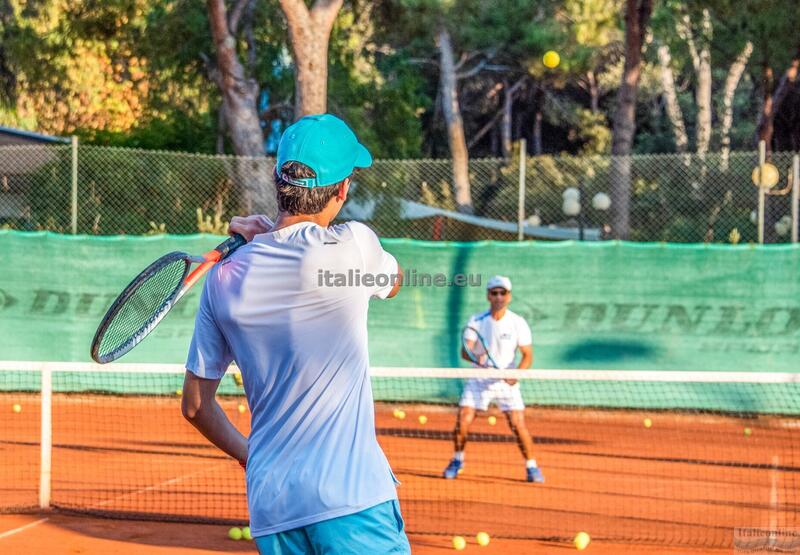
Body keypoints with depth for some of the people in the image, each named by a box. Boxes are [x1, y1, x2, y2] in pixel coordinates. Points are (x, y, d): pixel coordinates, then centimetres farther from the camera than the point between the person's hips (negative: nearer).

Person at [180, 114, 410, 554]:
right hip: (352, 498, -5)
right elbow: (393, 281, 20)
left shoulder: (224, 279, 6)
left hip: (270, 506, 5)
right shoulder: (353, 245, -7)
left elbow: (195, 406, 14)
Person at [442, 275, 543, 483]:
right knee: (462, 421, -9)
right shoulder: (476, 321, -4)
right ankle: (457, 460, 16)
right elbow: (465, 351, -11)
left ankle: (531, 466, 5)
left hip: (506, 382, -1)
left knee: (518, 425, -13)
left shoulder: (518, 323, -6)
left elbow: (527, 355, -4)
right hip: (479, 380, 1)